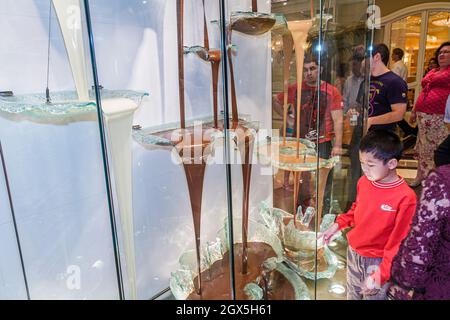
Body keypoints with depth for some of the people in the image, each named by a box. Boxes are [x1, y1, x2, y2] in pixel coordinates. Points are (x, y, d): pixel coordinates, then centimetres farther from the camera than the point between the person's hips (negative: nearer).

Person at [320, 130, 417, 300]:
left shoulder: (405, 197, -25)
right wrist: (338, 224, 0)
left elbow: (398, 241, -21)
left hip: (378, 261, -5)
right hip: (353, 252, 5)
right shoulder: (363, 182, -7)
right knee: (352, 294, 26)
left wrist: (382, 273, -22)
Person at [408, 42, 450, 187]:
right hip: (423, 115, 8)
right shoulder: (431, 72, 22)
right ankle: (420, 177, 27)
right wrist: (414, 111, 23)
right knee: (422, 148, 14)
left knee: (436, 150, -6)